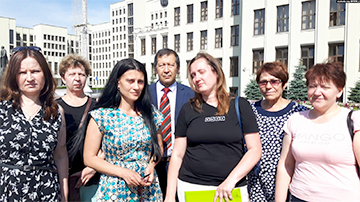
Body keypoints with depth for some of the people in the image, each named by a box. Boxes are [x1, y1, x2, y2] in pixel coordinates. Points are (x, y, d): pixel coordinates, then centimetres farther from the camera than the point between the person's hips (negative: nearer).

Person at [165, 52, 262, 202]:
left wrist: (231, 180, -14)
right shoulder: (188, 110, 2)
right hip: (190, 186, 1)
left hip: (231, 188, -1)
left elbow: (255, 150, -4)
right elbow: (177, 155, 3)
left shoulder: (240, 106, -1)